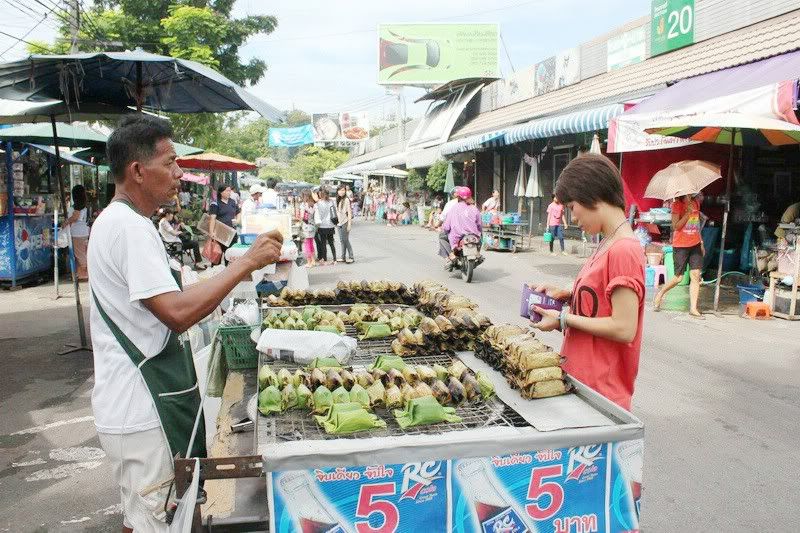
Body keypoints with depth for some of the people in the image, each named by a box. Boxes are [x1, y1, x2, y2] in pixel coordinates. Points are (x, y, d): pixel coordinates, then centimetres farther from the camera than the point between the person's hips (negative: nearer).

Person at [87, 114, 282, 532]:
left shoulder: (117, 222, 13)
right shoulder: (130, 227, -21)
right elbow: (177, 313, -29)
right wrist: (246, 263, -24)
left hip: (133, 401, 10)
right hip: (141, 409, -10)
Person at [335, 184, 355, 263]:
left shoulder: (346, 200, -10)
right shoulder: (338, 200, 12)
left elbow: (349, 212, -12)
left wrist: (349, 224, -15)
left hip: (345, 222, -7)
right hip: (339, 222, 7)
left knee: (345, 240, -4)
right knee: (342, 240, 9)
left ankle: (351, 257, 3)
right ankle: (343, 257, 15)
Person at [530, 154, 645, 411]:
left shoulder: (623, 250, -20)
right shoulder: (607, 245, 9)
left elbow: (623, 328, -23)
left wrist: (563, 319, -16)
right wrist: (566, 295, 2)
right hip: (582, 375, 8)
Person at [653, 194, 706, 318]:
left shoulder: (696, 203, 10)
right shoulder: (677, 205, -8)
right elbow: (676, 226, -16)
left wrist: (701, 242, 17)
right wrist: (688, 212, -21)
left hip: (695, 244, 5)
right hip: (681, 246, -5)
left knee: (696, 275, -3)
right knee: (678, 277, -1)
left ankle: (693, 308, 0)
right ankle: (659, 294, 24)